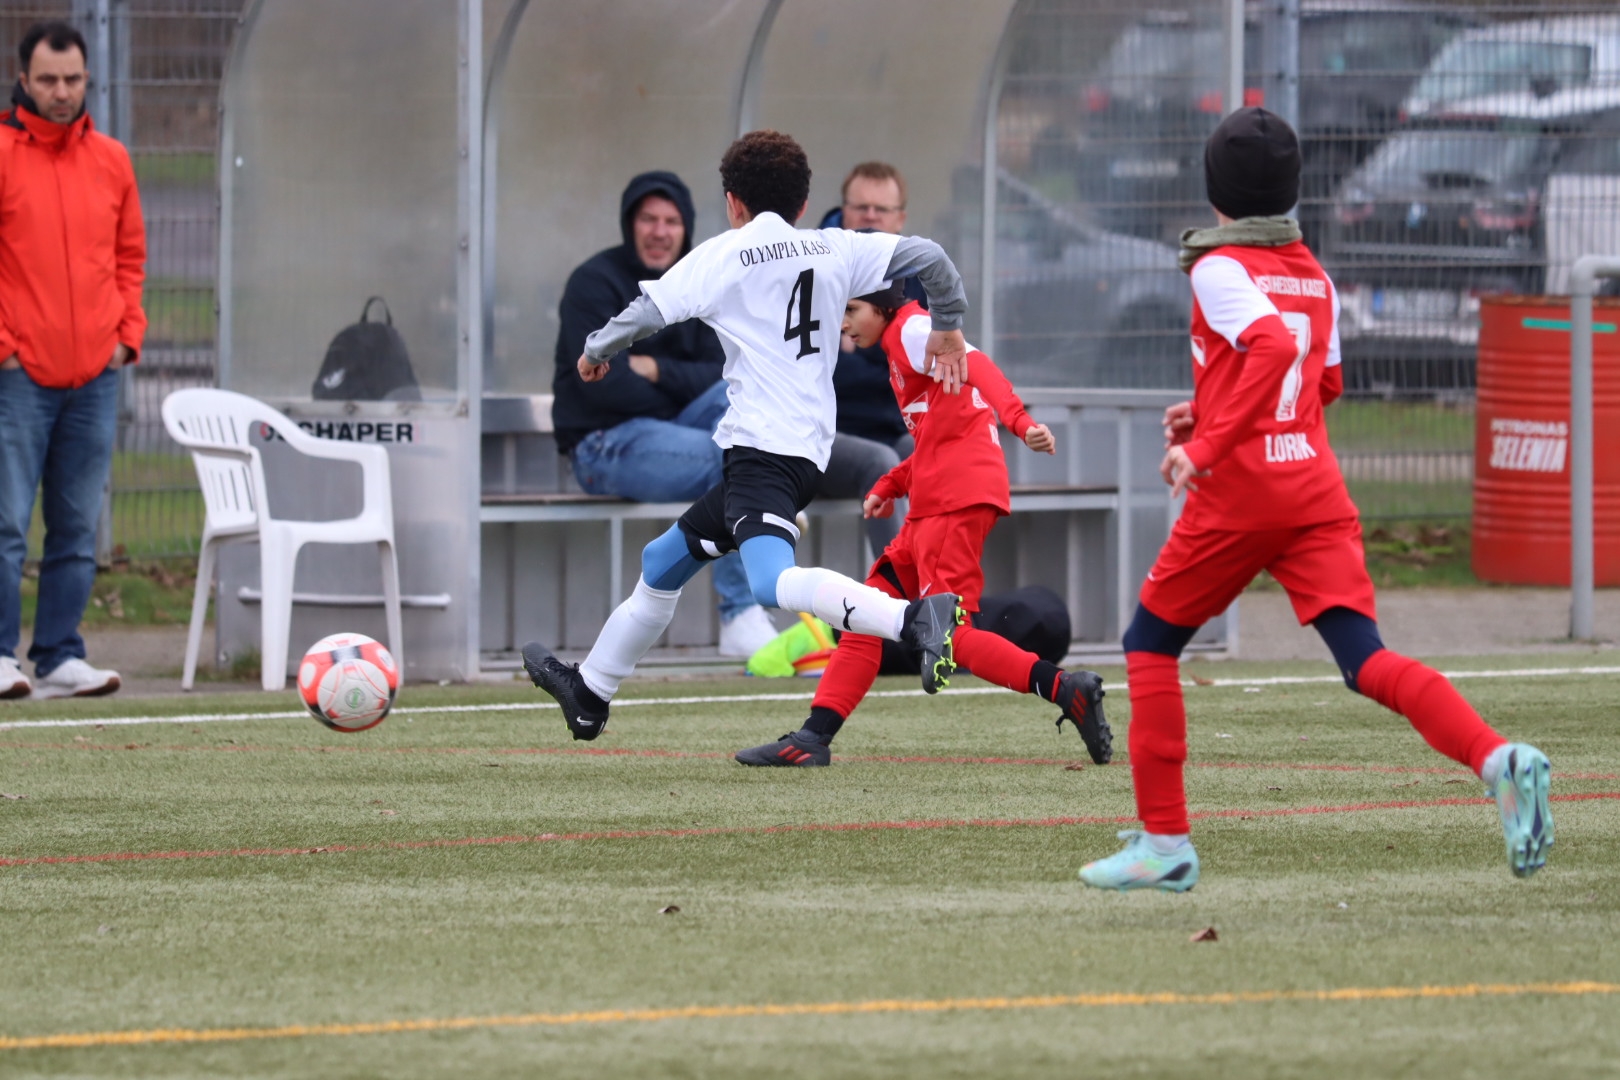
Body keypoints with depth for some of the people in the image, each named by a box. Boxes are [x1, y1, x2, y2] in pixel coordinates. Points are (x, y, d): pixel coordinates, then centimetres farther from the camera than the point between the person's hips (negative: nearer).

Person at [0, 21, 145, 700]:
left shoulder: (111, 162, 11)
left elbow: (130, 255, 19)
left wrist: (127, 333, 7)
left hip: (94, 375, 5)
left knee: (78, 529, 5)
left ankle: (59, 657, 9)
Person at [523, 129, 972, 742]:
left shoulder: (722, 255, 1)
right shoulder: (835, 250, 14)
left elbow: (644, 314, 0)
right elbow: (925, 256, 8)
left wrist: (595, 351, 20)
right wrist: (948, 327, 23)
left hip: (760, 449, -9)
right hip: (807, 455, 9)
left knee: (773, 582, -32)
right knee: (663, 564, 23)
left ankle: (914, 619, -53)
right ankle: (589, 692, 36)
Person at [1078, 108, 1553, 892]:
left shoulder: (1219, 269, -7)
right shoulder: (1314, 277, 16)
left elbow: (1273, 347, -25)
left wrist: (1206, 446, -26)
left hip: (1237, 499, -5)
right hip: (1318, 494, 6)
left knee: (1150, 644, 14)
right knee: (1367, 659, -6)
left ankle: (1163, 841, 11)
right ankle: (1496, 758, -32)